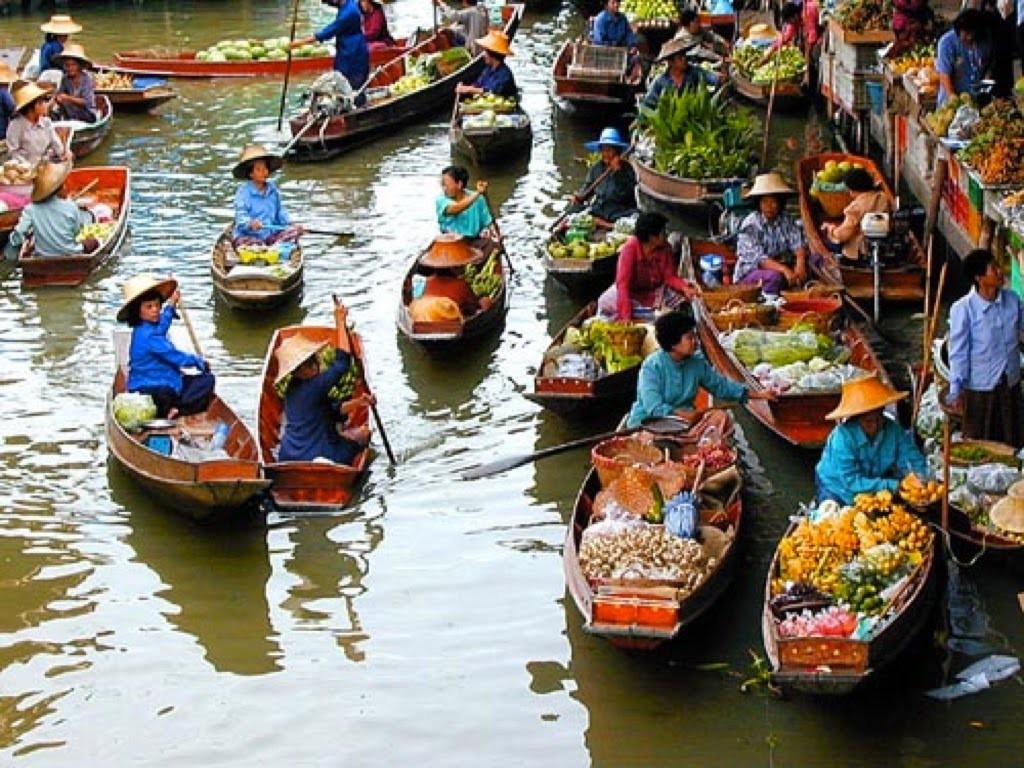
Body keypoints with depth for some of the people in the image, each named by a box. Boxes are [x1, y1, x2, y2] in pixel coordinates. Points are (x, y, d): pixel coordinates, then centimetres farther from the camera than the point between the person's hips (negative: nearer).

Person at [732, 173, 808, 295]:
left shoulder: (786, 221, 0)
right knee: (774, 276, -35)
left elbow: (798, 245, -12)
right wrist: (784, 269, -40)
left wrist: (800, 264, -36)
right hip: (750, 272, -5)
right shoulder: (750, 225, -15)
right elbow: (758, 258, -24)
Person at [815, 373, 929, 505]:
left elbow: (915, 462, -10)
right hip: (837, 492, -4)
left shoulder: (894, 430, -17)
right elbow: (851, 482, -31)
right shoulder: (842, 437, -29)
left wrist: (918, 478, -34)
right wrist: (894, 485, -37)